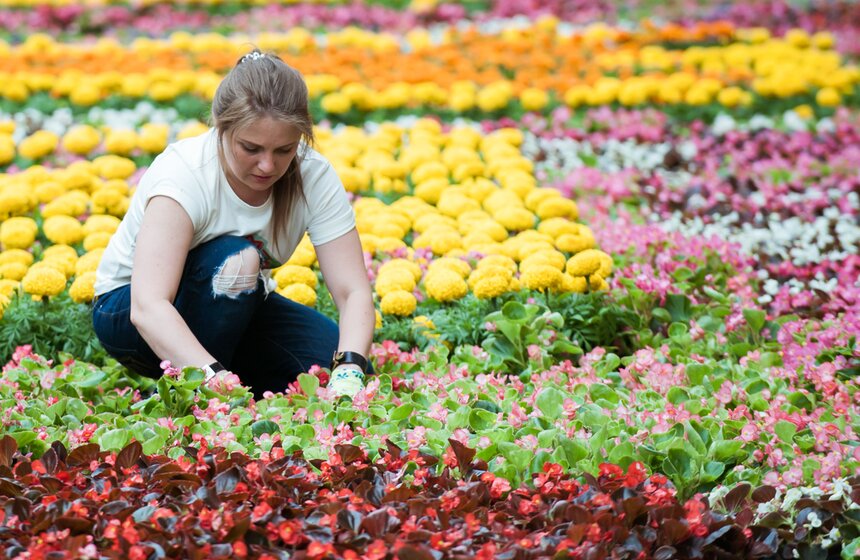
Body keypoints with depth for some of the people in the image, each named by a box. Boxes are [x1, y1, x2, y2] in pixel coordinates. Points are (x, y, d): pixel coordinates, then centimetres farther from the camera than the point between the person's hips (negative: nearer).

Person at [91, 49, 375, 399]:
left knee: (344, 367, -20)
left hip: (234, 310, 5)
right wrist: (215, 381, -58)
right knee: (236, 259, -34)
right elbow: (148, 306, -43)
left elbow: (353, 291, -23)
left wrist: (349, 373, -43)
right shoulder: (183, 174, -32)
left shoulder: (314, 177, -19)